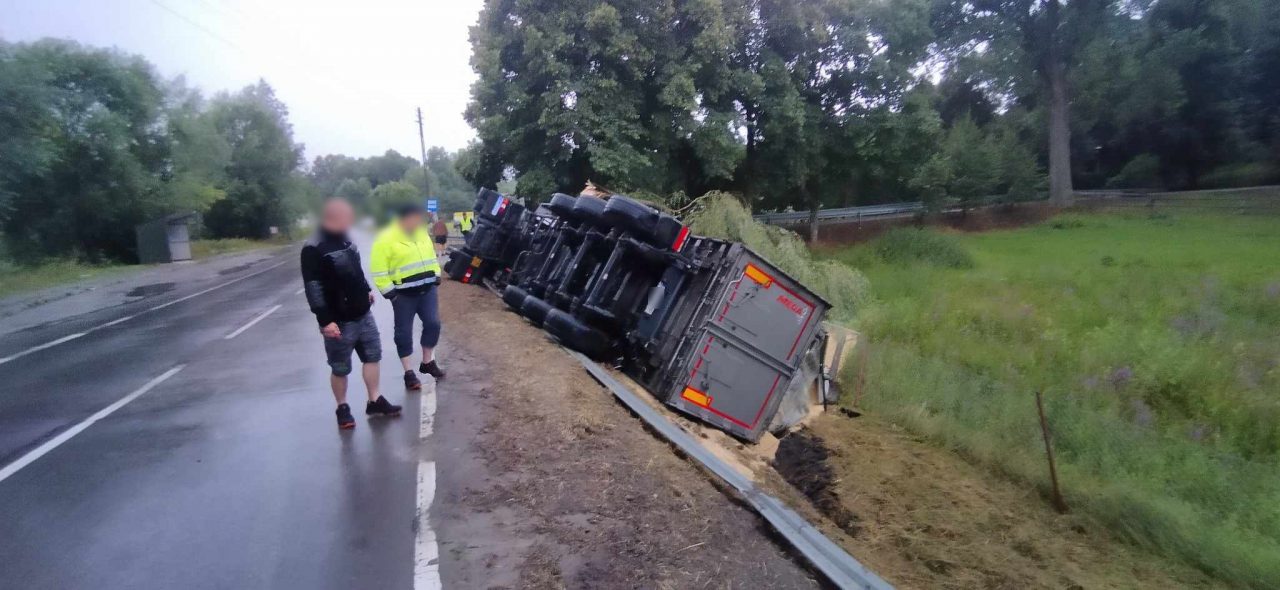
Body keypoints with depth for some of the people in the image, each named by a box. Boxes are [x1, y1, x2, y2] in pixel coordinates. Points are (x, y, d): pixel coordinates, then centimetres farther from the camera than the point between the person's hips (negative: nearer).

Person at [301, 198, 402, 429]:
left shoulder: (345, 239, 7)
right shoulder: (314, 249, -19)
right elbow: (313, 288, -21)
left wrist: (367, 290, 21)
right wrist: (325, 320, -24)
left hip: (363, 314, 8)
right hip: (339, 321, -8)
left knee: (372, 356, 12)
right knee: (340, 368, 5)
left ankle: (375, 402, 23)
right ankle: (342, 409, 21)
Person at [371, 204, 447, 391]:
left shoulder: (422, 234, 8)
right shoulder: (386, 239, -13)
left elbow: (431, 257, 20)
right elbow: (379, 270, -14)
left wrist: (436, 277, 15)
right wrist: (389, 292, -16)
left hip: (427, 289, 6)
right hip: (403, 294, -6)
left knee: (433, 324, 3)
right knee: (404, 333, 1)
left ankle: (428, 362, 21)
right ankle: (409, 373, 9)